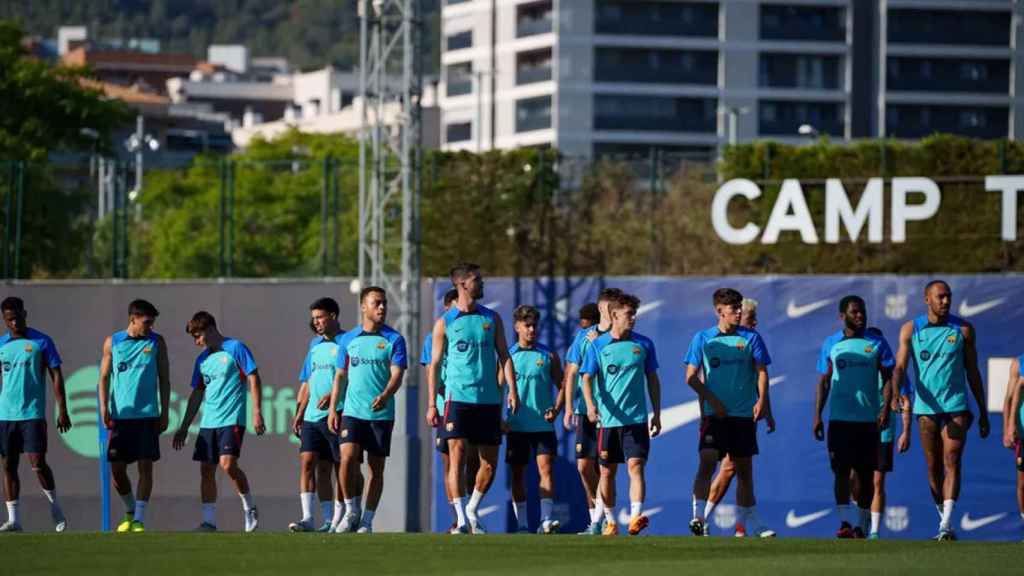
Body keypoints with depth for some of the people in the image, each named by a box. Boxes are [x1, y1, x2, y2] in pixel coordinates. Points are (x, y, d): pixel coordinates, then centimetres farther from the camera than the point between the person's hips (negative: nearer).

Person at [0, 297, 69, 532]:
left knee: (38, 463, -10)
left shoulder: (42, 342, 0)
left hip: (33, 414, -4)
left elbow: (56, 377, 0)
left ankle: (55, 506, 11)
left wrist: (62, 411, -6)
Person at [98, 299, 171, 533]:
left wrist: (164, 413, 3)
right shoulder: (112, 342, 5)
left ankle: (139, 520, -2)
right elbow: (104, 377, 7)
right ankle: (130, 511, 24)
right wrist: (104, 406, -5)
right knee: (116, 468, 1)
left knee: (145, 466, -6)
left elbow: (164, 379, 7)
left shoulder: (156, 342, 5)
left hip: (147, 415, -1)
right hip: (120, 415, 1)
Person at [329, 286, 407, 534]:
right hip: (352, 411, 1)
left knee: (376, 467, 2)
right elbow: (340, 375, 15)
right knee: (348, 458, -15)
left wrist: (385, 395, -27)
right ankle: (351, 512, 1)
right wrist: (332, 409, 9)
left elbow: (397, 374, -8)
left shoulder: (394, 339, 1)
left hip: (382, 413, -1)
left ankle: (367, 520, 11)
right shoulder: (348, 339, 9)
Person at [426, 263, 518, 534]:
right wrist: (432, 404, -1)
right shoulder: (444, 323, 3)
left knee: (490, 461, 3)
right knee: (458, 455, -12)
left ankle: (472, 511, 22)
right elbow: (435, 365, 4)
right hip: (458, 397, -3)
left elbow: (504, 356, 11)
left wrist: (512, 390, 0)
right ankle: (461, 518, -11)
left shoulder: (492, 318, 11)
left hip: (488, 400, 3)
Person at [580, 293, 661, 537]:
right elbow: (587, 378, -2)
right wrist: (590, 405, -20)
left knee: (636, 465, -15)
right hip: (607, 418, 0)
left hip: (636, 418, 0)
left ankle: (636, 516, -24)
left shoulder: (643, 344, 5)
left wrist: (657, 414, 10)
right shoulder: (597, 346, 1)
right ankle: (610, 521, 19)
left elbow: (652, 379, 12)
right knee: (607, 471, 7)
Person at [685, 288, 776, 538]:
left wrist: (761, 401, -12)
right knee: (707, 461, -18)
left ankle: (750, 523, 15)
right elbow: (691, 376, 2)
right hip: (714, 414, -2)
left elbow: (762, 373, 3)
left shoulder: (750, 338, 4)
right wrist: (712, 400, -9)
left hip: (745, 414, 2)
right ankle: (699, 517, -20)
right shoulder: (703, 338, 2)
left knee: (744, 470, 8)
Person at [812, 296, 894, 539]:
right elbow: (824, 382, 10)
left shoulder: (877, 343, 5)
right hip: (839, 418, 0)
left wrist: (885, 408, -11)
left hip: (869, 419, 0)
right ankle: (845, 522, -11)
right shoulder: (831, 344, 7)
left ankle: (861, 525, 12)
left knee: (866, 473, 3)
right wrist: (817, 415, 4)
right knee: (841, 470, -9)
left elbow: (888, 378, 3)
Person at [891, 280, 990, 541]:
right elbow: (900, 366, -5)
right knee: (933, 467, 7)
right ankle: (944, 519, 21)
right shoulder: (911, 330, 3)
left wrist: (983, 412, 10)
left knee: (952, 462, -14)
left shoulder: (963, 329, 4)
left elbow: (972, 372, 9)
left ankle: (946, 526, -22)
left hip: (956, 405, -1)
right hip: (926, 407, 1)